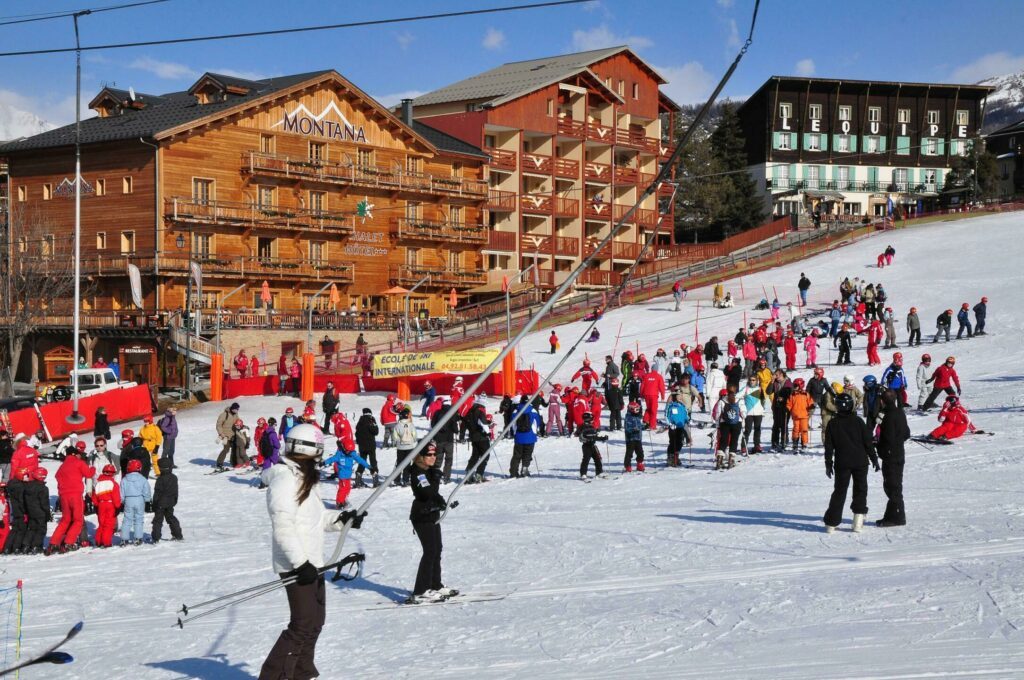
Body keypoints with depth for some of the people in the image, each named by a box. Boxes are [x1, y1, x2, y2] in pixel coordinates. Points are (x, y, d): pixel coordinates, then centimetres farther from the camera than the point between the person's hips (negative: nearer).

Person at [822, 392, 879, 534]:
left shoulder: (833, 424, -1)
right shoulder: (858, 421, -4)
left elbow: (829, 446, 2)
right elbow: (868, 442, -2)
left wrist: (828, 464, 9)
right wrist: (874, 458, 7)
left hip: (842, 463, 1)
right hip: (860, 462, -1)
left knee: (839, 491, 7)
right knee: (860, 490, 10)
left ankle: (831, 522, 3)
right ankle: (858, 520, 3)